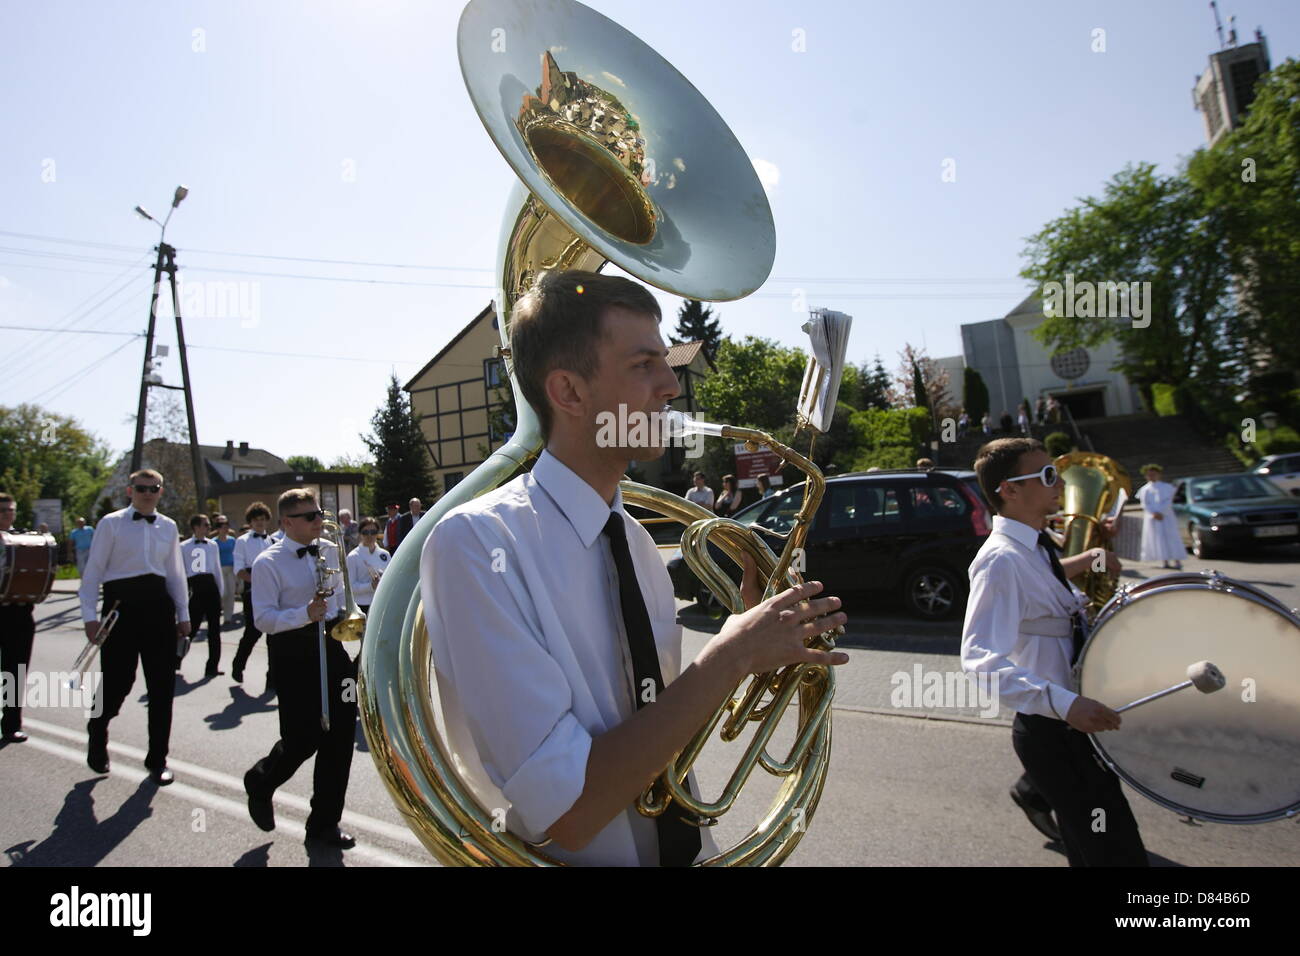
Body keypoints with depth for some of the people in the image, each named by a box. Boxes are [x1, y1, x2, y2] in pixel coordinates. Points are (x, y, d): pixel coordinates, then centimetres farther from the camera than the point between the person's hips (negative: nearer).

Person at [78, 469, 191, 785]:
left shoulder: (168, 526, 10)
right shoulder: (111, 523, 0)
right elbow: (94, 570, -1)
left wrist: (183, 614, 11)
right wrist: (89, 615, -6)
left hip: (158, 603, 3)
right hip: (122, 602, -3)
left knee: (162, 685, 5)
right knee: (117, 680, 1)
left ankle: (157, 759, 18)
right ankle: (97, 735, 35)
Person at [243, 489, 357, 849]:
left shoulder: (330, 551, 8)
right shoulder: (268, 563, -10)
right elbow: (263, 618, -16)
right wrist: (305, 614, -29)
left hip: (330, 644, 6)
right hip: (292, 649, -6)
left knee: (340, 734, 6)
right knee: (302, 737, -2)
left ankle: (324, 823, 23)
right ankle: (260, 783, 36)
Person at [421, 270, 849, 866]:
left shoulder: (638, 543, -2)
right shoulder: (475, 543, -22)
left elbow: (662, 714, 5)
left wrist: (750, 638, -9)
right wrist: (730, 657, -24)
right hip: (574, 854, -5)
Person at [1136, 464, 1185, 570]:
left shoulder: (1166, 487, 8)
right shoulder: (1144, 489, 10)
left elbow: (1168, 502, -3)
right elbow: (1145, 504, 0)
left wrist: (1161, 512, -17)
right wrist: (1154, 514, -15)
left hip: (1166, 516, -1)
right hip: (1151, 517, 1)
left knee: (1171, 537, -6)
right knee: (1158, 539, -2)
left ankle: (1177, 561, -9)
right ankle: (1164, 561, 1)